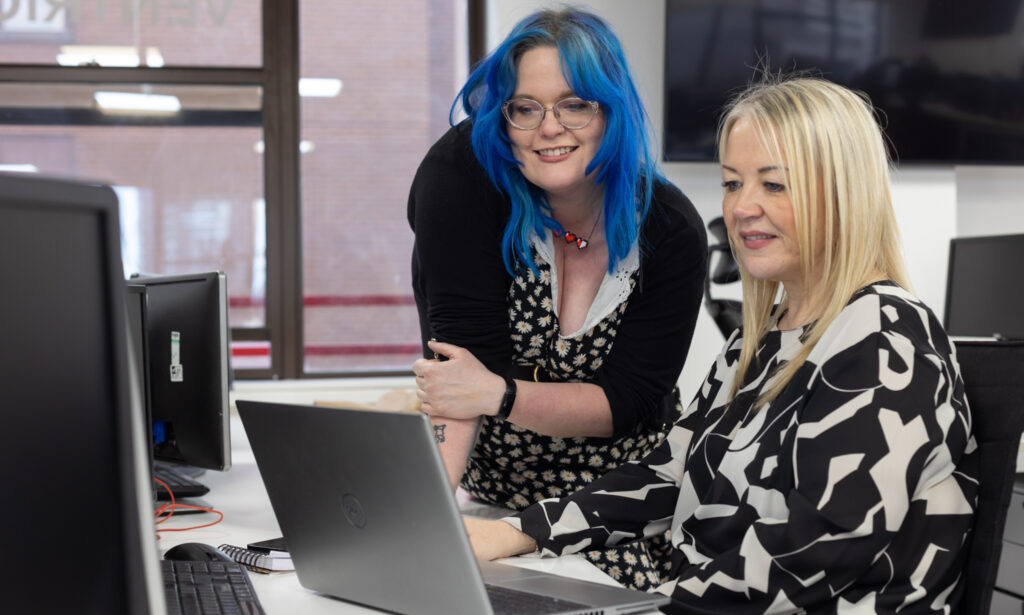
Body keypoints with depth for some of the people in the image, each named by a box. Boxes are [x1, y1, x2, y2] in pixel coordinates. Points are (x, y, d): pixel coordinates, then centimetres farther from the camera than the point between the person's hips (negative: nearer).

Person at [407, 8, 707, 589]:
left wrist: (500, 395, -29)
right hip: (496, 496, 1)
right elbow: (463, 351, -22)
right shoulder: (463, 172, -14)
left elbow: (629, 401, -12)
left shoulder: (671, 229, -9)